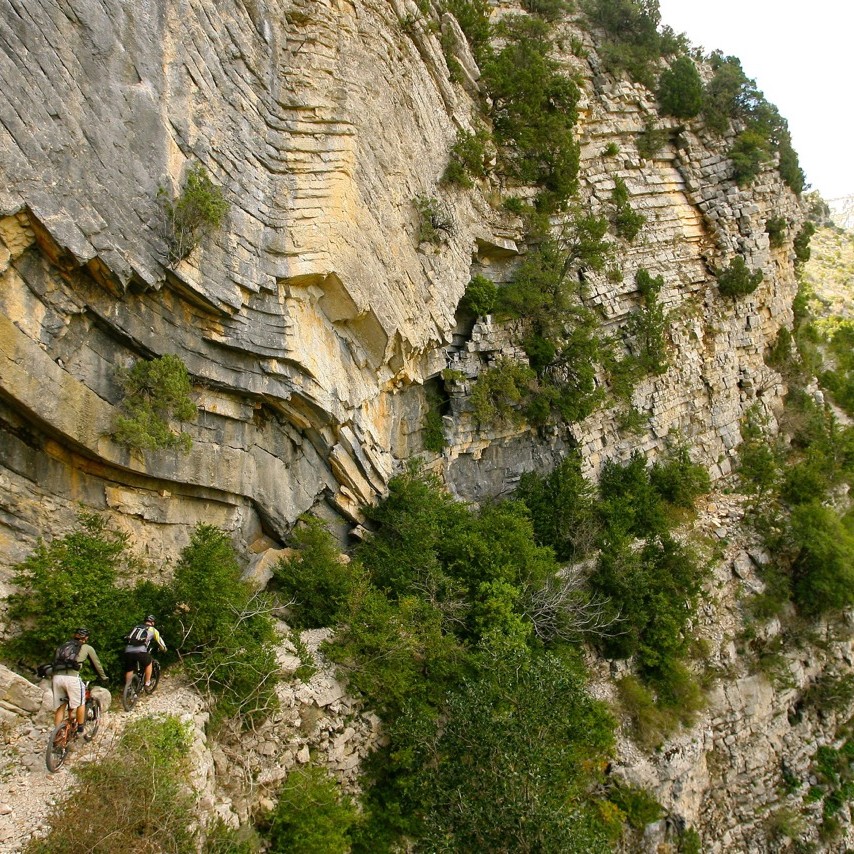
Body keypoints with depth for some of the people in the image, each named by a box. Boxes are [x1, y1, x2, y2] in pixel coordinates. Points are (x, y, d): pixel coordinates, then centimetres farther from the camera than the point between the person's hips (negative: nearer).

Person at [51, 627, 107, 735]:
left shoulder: (63, 645, 29)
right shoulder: (87, 648, 18)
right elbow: (97, 664, 27)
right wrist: (104, 677, 41)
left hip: (56, 677, 4)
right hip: (72, 677, -4)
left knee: (60, 707, 16)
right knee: (81, 703, 16)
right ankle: (80, 729, 21)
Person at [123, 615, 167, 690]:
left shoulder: (136, 627, 29)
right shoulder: (152, 630, 19)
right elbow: (160, 641, 28)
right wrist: (164, 649, 47)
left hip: (128, 651, 3)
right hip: (140, 651, -3)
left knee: (129, 670, 20)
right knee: (148, 663, 24)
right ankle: (147, 682, 25)